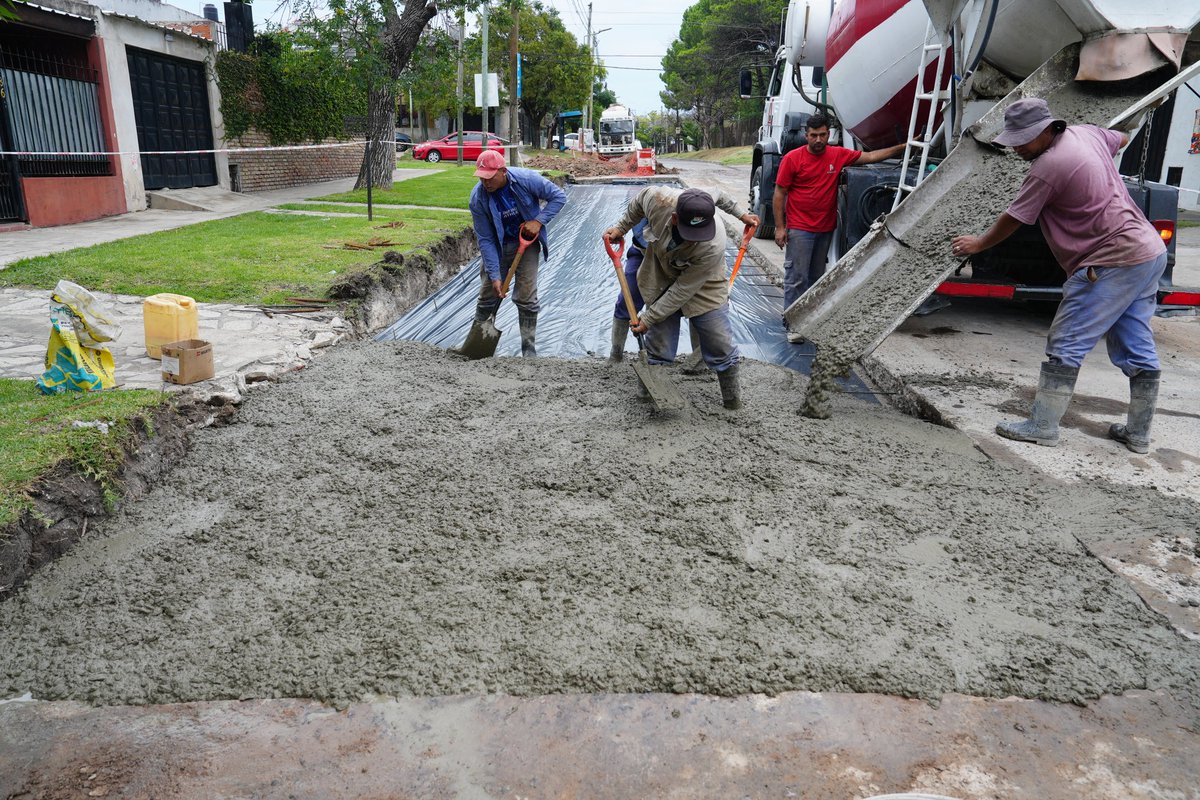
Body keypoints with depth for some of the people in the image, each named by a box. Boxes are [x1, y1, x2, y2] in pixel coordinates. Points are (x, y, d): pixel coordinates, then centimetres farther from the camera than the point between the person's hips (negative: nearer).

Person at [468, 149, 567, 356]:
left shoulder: (526, 179, -24)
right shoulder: (478, 198, -21)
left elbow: (558, 197, -11)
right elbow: (485, 240, -17)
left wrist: (539, 221, -24)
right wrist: (495, 276, -22)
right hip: (496, 248, 1)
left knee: (526, 299, -5)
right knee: (488, 296, 5)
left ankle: (529, 352, 5)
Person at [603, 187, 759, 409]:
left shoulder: (713, 246, -39)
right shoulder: (658, 199, -31)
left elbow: (683, 290, -29)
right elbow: (639, 201, -3)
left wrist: (649, 319, -23)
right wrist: (621, 227, 2)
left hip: (702, 288, -2)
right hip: (661, 283, 3)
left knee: (721, 350, 4)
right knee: (659, 353, 3)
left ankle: (732, 399, 29)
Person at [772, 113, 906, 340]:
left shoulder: (838, 155, 5)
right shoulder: (792, 158, -8)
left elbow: (870, 156, 15)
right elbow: (779, 194, -6)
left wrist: (902, 147, 11)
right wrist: (779, 227, -10)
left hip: (826, 229, 5)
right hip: (799, 230, -5)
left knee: (817, 276, 13)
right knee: (797, 277, -6)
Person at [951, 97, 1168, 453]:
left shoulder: (1047, 168, -18)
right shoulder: (1086, 132, 9)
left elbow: (1012, 220, -7)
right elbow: (1121, 139, 32)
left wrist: (978, 244, 10)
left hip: (1114, 261, -10)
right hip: (1150, 251, 10)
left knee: (1065, 346, -5)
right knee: (1137, 350, 13)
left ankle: (1042, 426, -1)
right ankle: (1138, 433, 20)